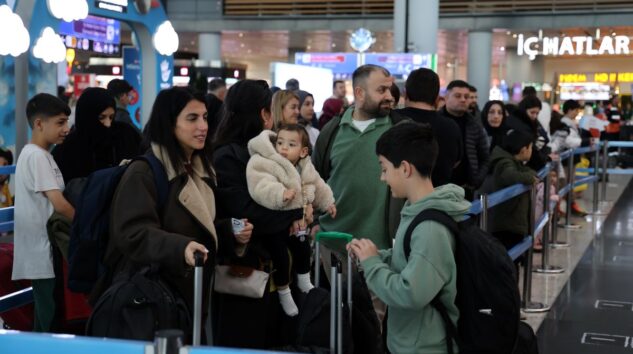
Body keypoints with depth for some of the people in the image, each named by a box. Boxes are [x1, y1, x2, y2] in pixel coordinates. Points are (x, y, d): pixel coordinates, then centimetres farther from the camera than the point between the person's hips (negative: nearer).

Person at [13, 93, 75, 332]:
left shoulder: (35, 154, 15)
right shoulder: (37, 156, -15)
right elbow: (59, 204, -20)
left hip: (44, 249, 10)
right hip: (43, 251, -10)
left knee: (47, 318, 14)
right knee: (51, 322, -5)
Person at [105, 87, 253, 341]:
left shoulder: (201, 171, 12)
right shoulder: (142, 173, -14)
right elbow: (132, 234, -24)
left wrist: (232, 234, 0)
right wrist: (180, 247, -39)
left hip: (192, 294, 8)